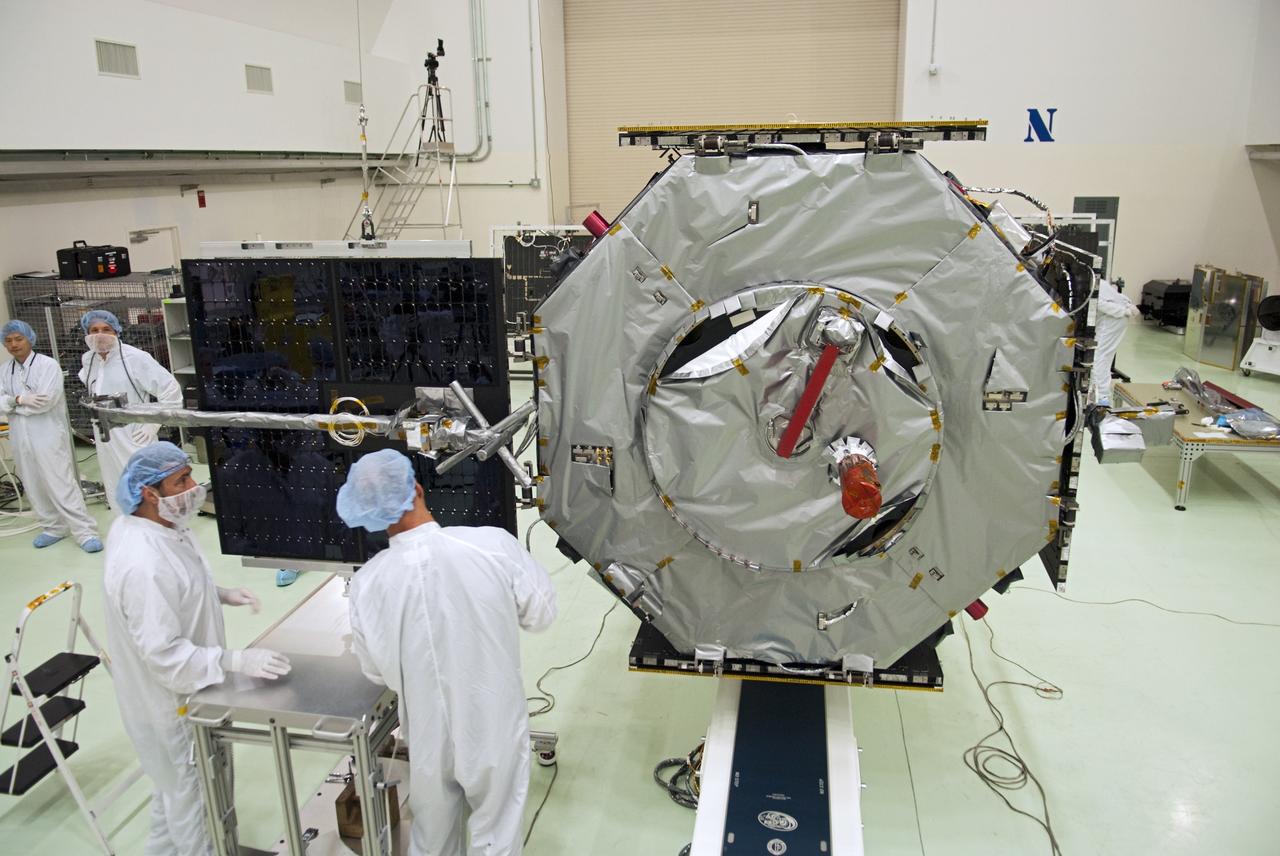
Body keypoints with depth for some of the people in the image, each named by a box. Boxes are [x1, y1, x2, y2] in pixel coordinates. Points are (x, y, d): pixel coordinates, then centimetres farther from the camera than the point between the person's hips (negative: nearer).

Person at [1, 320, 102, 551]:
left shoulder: (48, 365, -8)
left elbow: (46, 400, -18)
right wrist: (20, 399, -17)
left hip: (48, 436, -6)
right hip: (20, 438, 6)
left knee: (62, 485, -8)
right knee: (34, 487, 12)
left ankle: (85, 532, -5)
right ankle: (53, 527, 26)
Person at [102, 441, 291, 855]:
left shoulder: (147, 523, -6)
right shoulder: (143, 565, -37)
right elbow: (164, 654, -34)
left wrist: (220, 594, 6)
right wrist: (235, 661, -34)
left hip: (180, 685, 10)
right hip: (171, 696, -10)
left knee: (176, 782, 31)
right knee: (192, 790, 14)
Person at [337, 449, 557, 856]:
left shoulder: (367, 582, -16)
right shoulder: (494, 545, -23)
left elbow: (376, 671, -1)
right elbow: (541, 612, -7)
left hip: (428, 737, 2)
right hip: (493, 730, -1)